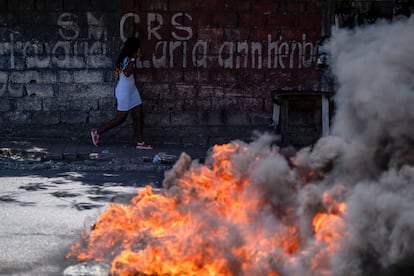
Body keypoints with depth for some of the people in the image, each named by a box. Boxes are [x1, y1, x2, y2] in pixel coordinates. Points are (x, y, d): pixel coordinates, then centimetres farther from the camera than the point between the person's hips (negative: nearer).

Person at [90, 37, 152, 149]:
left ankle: (140, 142, 9)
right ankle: (97, 132, 10)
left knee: (138, 115, 6)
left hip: (131, 90, 10)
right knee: (120, 118, -2)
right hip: (124, 91, -10)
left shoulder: (129, 58, 10)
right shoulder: (126, 59, -19)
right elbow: (127, 73, -33)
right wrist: (133, 59, -29)